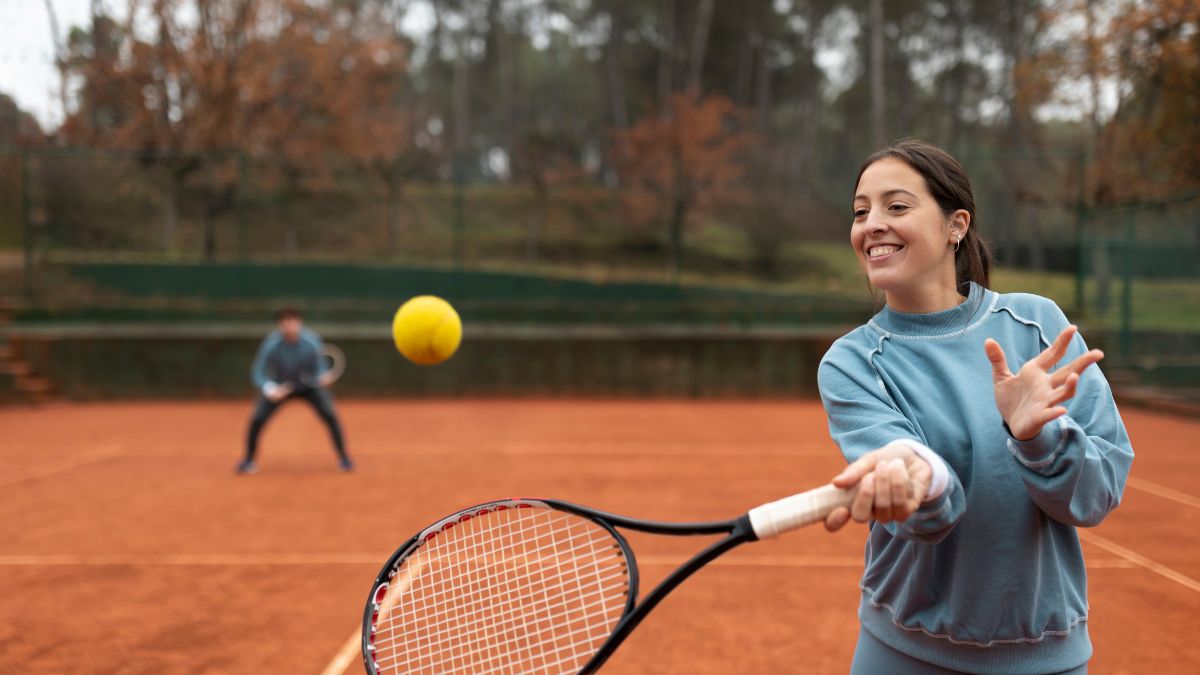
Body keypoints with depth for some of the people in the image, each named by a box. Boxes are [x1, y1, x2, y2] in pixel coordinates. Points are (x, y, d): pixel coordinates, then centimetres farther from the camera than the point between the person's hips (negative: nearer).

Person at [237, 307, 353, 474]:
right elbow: (258, 373, -24)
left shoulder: (312, 341, -27)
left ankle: (343, 458, -1)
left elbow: (318, 368, -16)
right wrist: (271, 390, -42)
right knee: (257, 419, -13)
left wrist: (323, 378, -40)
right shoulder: (271, 345, -28)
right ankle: (249, 460, 12)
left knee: (330, 415, -18)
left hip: (309, 385, 0)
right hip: (280, 386, 0)